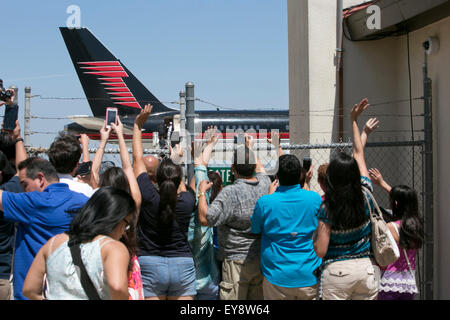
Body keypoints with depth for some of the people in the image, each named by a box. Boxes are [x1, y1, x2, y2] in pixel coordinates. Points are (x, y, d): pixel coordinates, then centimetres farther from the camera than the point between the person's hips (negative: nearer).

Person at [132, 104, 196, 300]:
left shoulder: (148, 198, -12)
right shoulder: (187, 202, -7)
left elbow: (138, 159, -1)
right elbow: (181, 189, 19)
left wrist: (138, 125, 9)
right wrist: (175, 159, 34)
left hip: (149, 264, -2)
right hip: (183, 265, 2)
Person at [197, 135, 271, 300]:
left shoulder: (231, 192, -20)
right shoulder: (264, 185, -2)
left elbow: (205, 219, -21)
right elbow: (259, 167, 22)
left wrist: (201, 192, -8)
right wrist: (250, 147, 37)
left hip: (236, 261, -6)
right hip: (262, 260, 6)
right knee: (258, 297, 15)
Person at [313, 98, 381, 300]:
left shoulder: (327, 209, -14)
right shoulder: (366, 194, -4)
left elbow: (320, 251, -13)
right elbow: (359, 153, 9)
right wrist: (354, 121, 20)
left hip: (337, 270, -4)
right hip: (368, 268, 4)